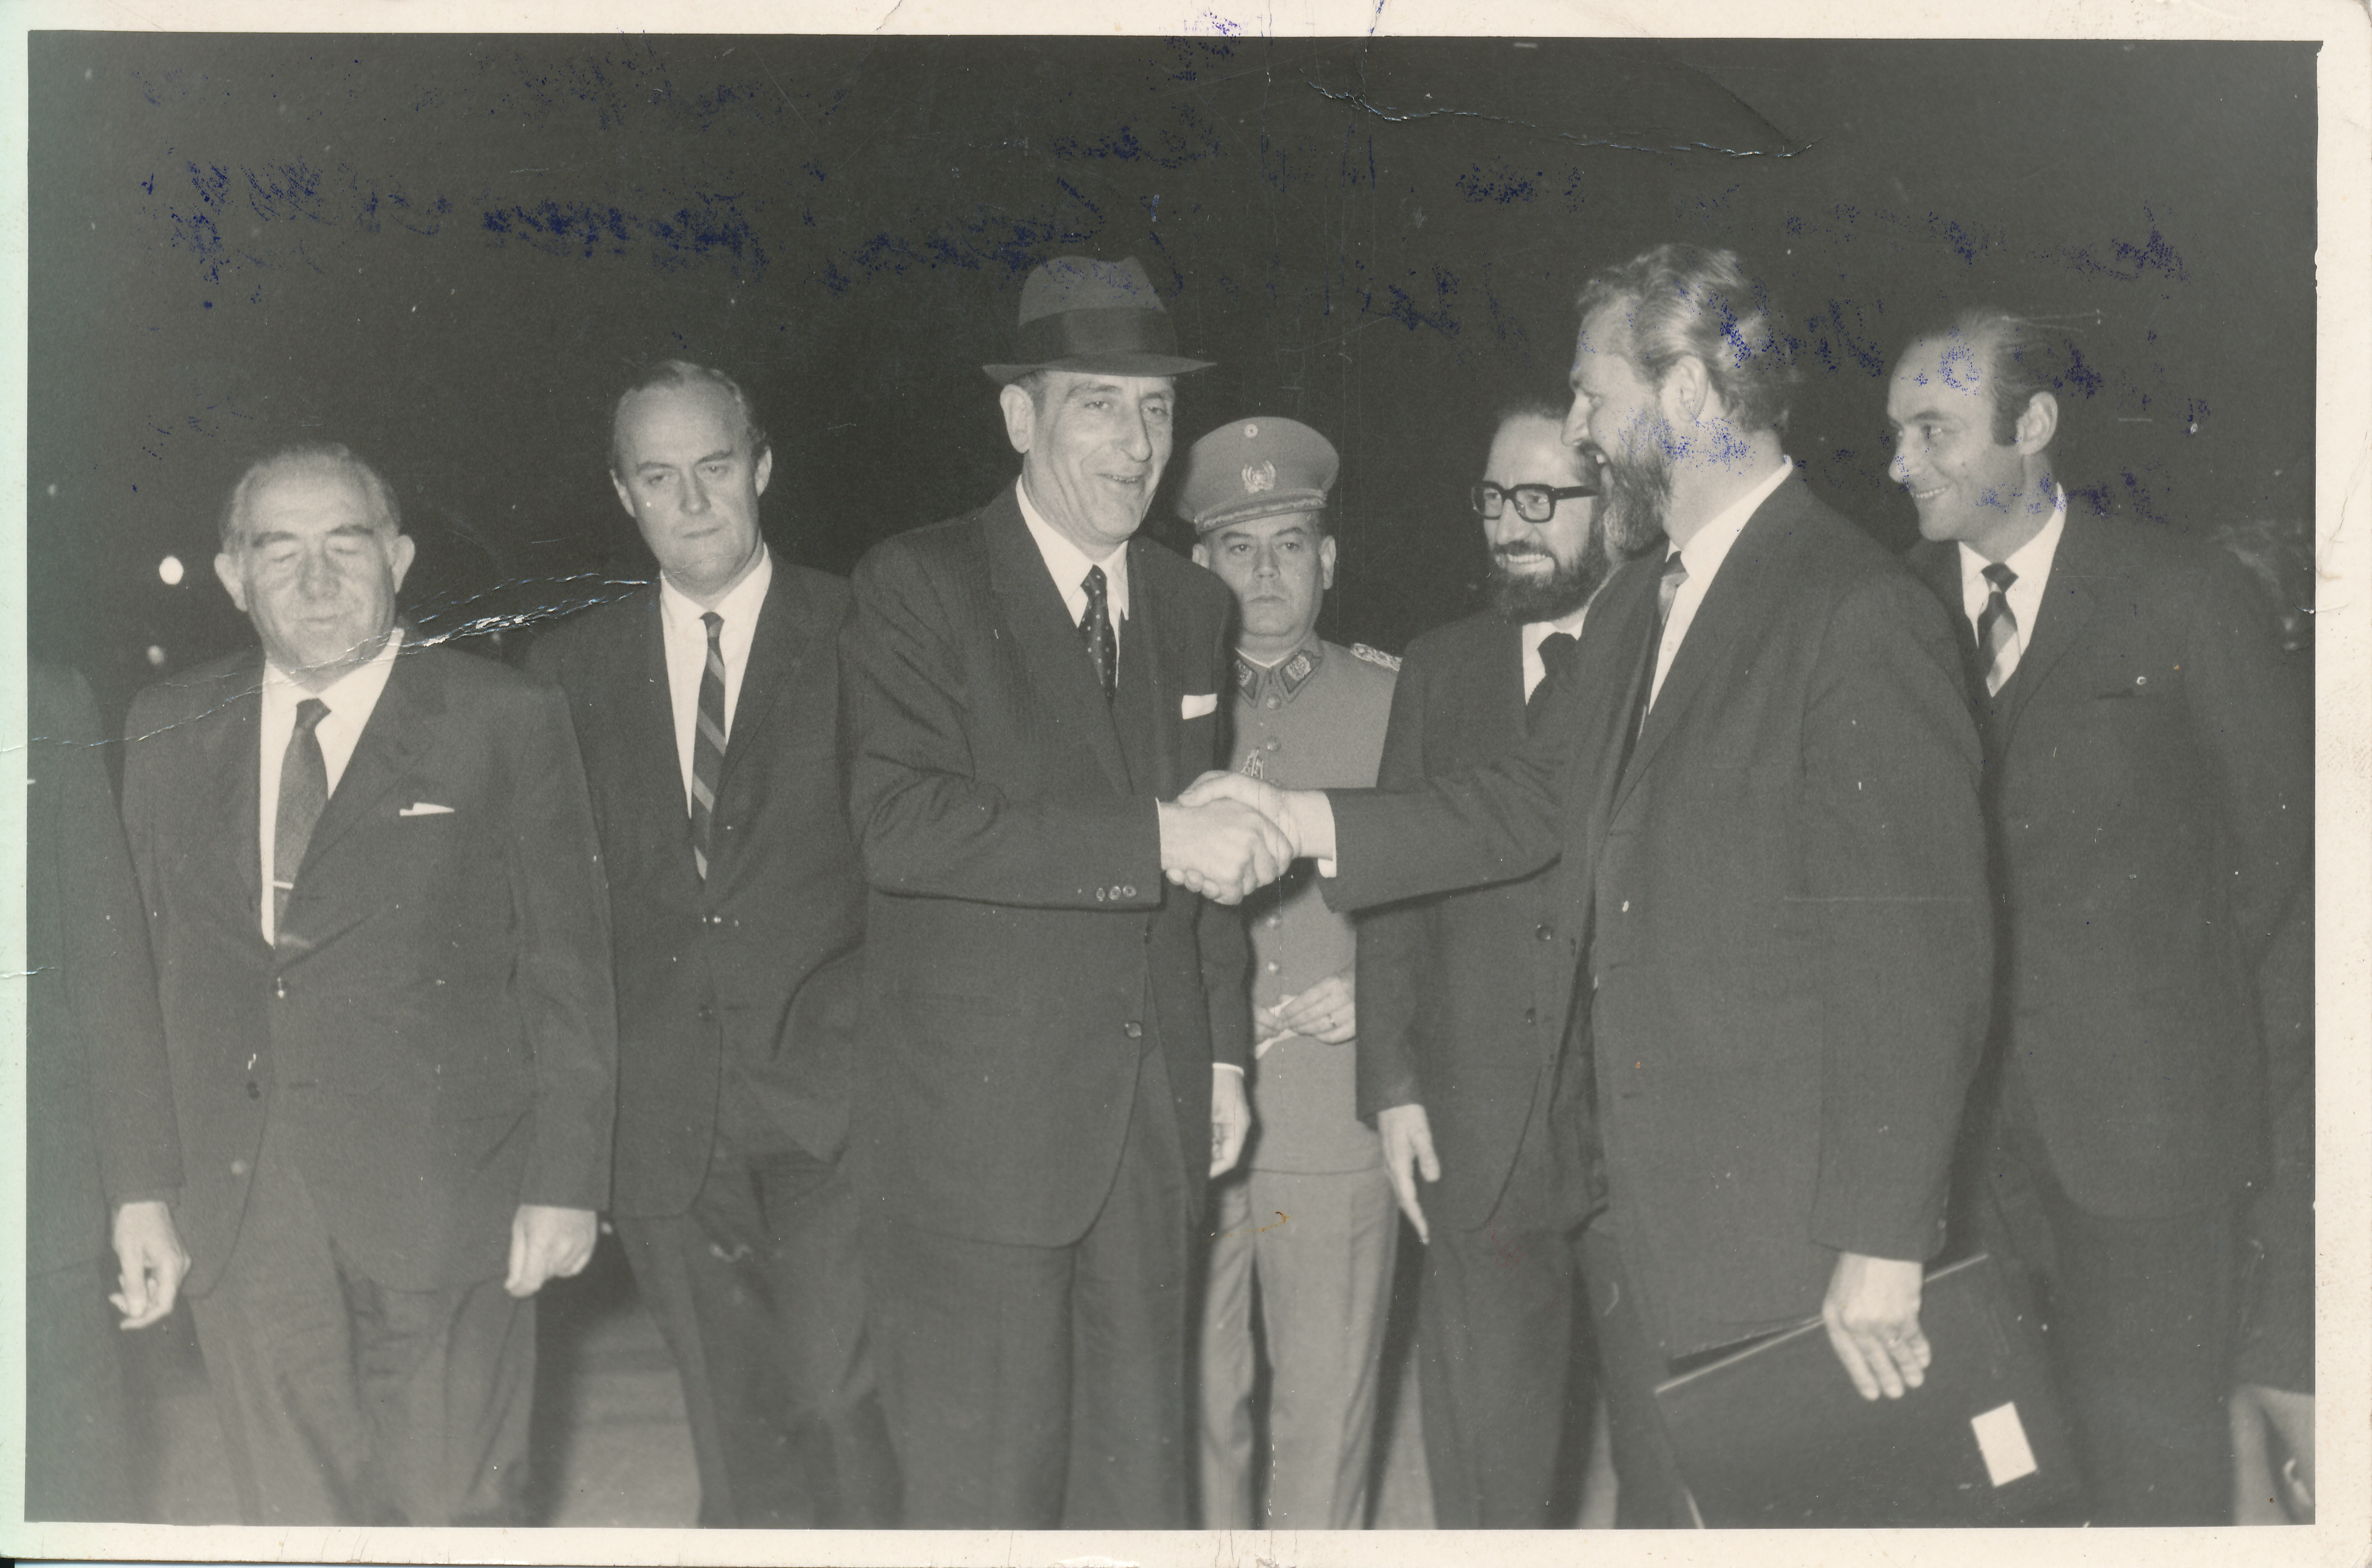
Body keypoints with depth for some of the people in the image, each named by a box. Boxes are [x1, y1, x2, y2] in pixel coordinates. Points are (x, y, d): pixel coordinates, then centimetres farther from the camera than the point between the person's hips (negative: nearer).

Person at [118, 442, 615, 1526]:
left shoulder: (505, 721, -1)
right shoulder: (165, 732, 10)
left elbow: (568, 967, -2)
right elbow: (149, 969, 10)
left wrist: (564, 1183, -7)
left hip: (438, 1202, -3)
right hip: (241, 1219, 3)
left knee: (452, 1510, 5)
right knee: (297, 1522, 9)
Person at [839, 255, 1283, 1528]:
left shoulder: (1192, 609, 13)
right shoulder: (916, 586, -7)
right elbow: (901, 822, -21)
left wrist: (1223, 1050, 15)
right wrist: (1154, 841, -25)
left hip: (1151, 1123, 6)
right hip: (975, 1125, -5)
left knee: (1139, 1481, 12)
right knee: (985, 1489, 0)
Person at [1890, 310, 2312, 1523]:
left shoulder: (2185, 595, -2)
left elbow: (2280, 832, 4)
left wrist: (2209, 1025, 6)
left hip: (2144, 1106, -2)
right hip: (1962, 1111, 2)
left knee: (2153, 1446, 2)